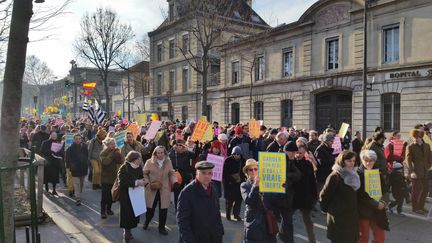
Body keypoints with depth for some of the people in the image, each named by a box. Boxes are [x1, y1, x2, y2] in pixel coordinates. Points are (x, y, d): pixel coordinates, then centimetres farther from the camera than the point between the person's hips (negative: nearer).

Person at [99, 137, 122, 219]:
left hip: (113, 176, 5)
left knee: (111, 195, 10)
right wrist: (112, 154, -26)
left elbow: (120, 161, -2)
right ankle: (103, 212, 4)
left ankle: (108, 209, 25)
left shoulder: (115, 152, 7)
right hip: (105, 177, -5)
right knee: (105, 195, -5)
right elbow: (105, 162, -27)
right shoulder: (103, 153, -10)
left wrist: (118, 154, -16)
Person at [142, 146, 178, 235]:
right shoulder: (149, 162, -5)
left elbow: (171, 174, 8)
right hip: (152, 189, -1)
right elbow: (145, 174, 2)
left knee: (163, 209, 3)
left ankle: (162, 228, 21)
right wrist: (147, 183, -10)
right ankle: (146, 222, 38)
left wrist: (175, 181, -8)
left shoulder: (168, 162, 2)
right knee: (150, 208, 7)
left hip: (164, 189, 2)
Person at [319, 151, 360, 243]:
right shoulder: (335, 176, -18)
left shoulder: (353, 175, 5)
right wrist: (326, 208, -1)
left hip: (353, 217, 7)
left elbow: (354, 196, 13)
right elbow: (324, 195, -14)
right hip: (338, 217, -7)